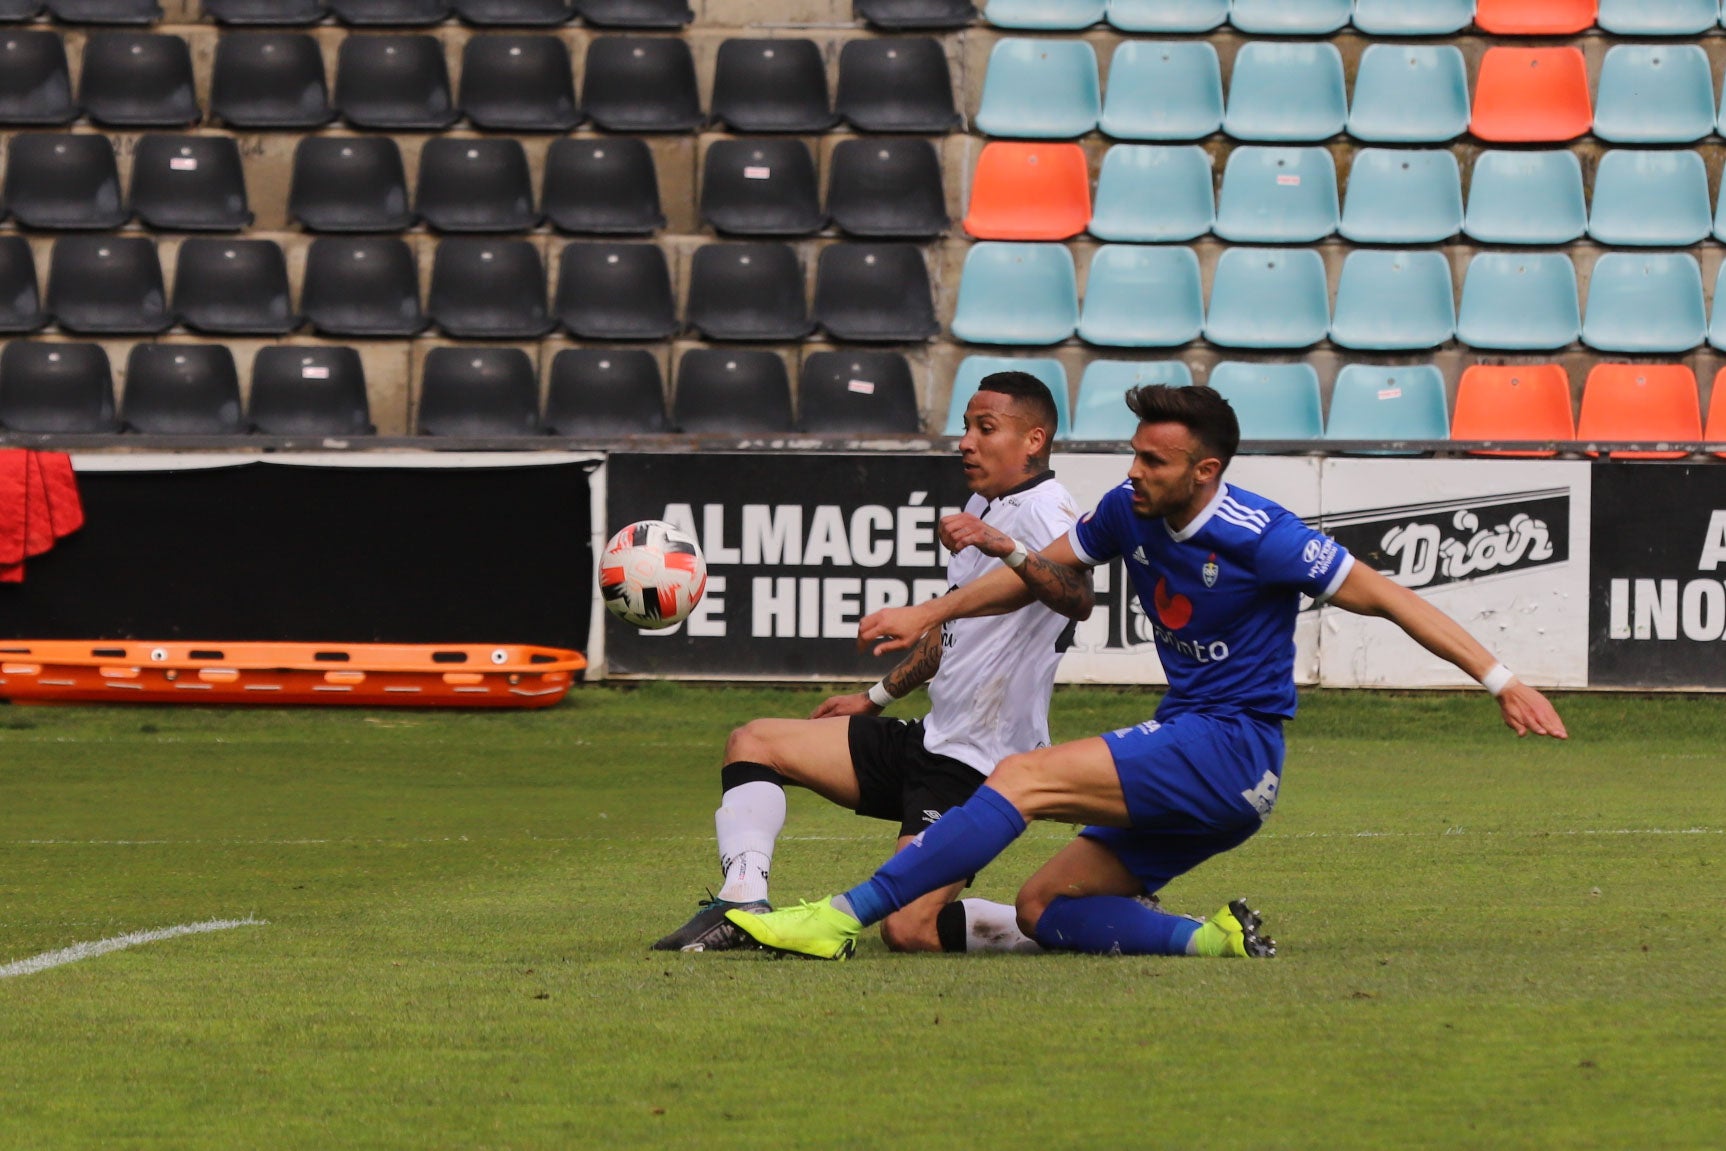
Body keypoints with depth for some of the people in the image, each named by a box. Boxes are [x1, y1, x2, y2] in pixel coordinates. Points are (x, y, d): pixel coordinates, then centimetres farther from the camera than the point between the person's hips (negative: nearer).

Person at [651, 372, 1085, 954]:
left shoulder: (1044, 509, -17)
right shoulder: (982, 505, 14)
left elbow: (1077, 596, -40)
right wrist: (876, 696, 37)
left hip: (977, 769, -10)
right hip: (930, 741, 10)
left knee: (908, 929, -21)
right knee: (752, 742, 10)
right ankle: (743, 905, -1)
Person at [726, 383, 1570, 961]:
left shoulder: (1260, 538, -14)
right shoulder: (1129, 514, 6)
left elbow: (1386, 599, -9)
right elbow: (1045, 575, 24)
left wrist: (1500, 681, -11)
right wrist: (928, 615, 18)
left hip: (1231, 748, -9)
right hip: (1186, 749, 9)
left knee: (1024, 779, -20)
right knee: (1044, 910, 0)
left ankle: (842, 918, -24)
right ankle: (1213, 941, -13)